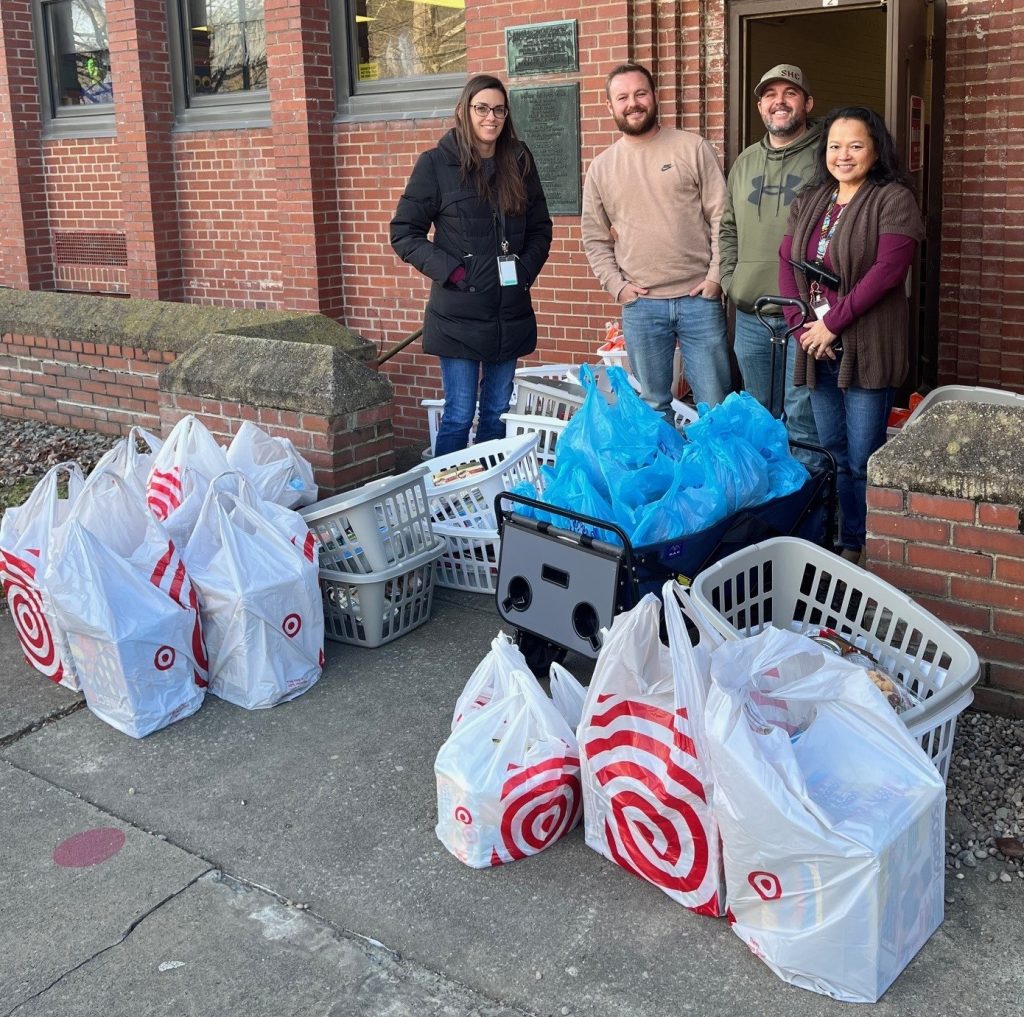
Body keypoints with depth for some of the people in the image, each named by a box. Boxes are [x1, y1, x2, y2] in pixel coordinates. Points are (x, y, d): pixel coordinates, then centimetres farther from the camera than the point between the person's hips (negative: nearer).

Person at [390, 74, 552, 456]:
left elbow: (541, 228, 15)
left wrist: (526, 271, -1)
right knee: (459, 415, -3)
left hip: (511, 313, 4)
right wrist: (451, 271, -14)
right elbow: (404, 233, -4)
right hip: (458, 313, -4)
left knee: (497, 414, 11)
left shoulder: (519, 162, 8)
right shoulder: (436, 163, -4)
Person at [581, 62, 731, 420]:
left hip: (699, 298, -2)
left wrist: (716, 277, -7)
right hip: (640, 304, 2)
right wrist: (616, 285, 0)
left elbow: (721, 217, 0)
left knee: (715, 405, 3)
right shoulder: (601, 167, 9)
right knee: (653, 407, 10)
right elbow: (594, 238, 12)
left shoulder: (693, 148, 2)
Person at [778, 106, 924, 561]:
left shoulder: (893, 199, -5)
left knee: (862, 460, -2)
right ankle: (836, 542, 23)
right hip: (816, 346, 6)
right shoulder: (808, 202, 14)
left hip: (866, 348, -6)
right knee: (831, 452, 13)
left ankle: (860, 549, 10)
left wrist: (832, 323, -15)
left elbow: (887, 270, -15)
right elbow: (786, 262, 8)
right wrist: (801, 324, -5)